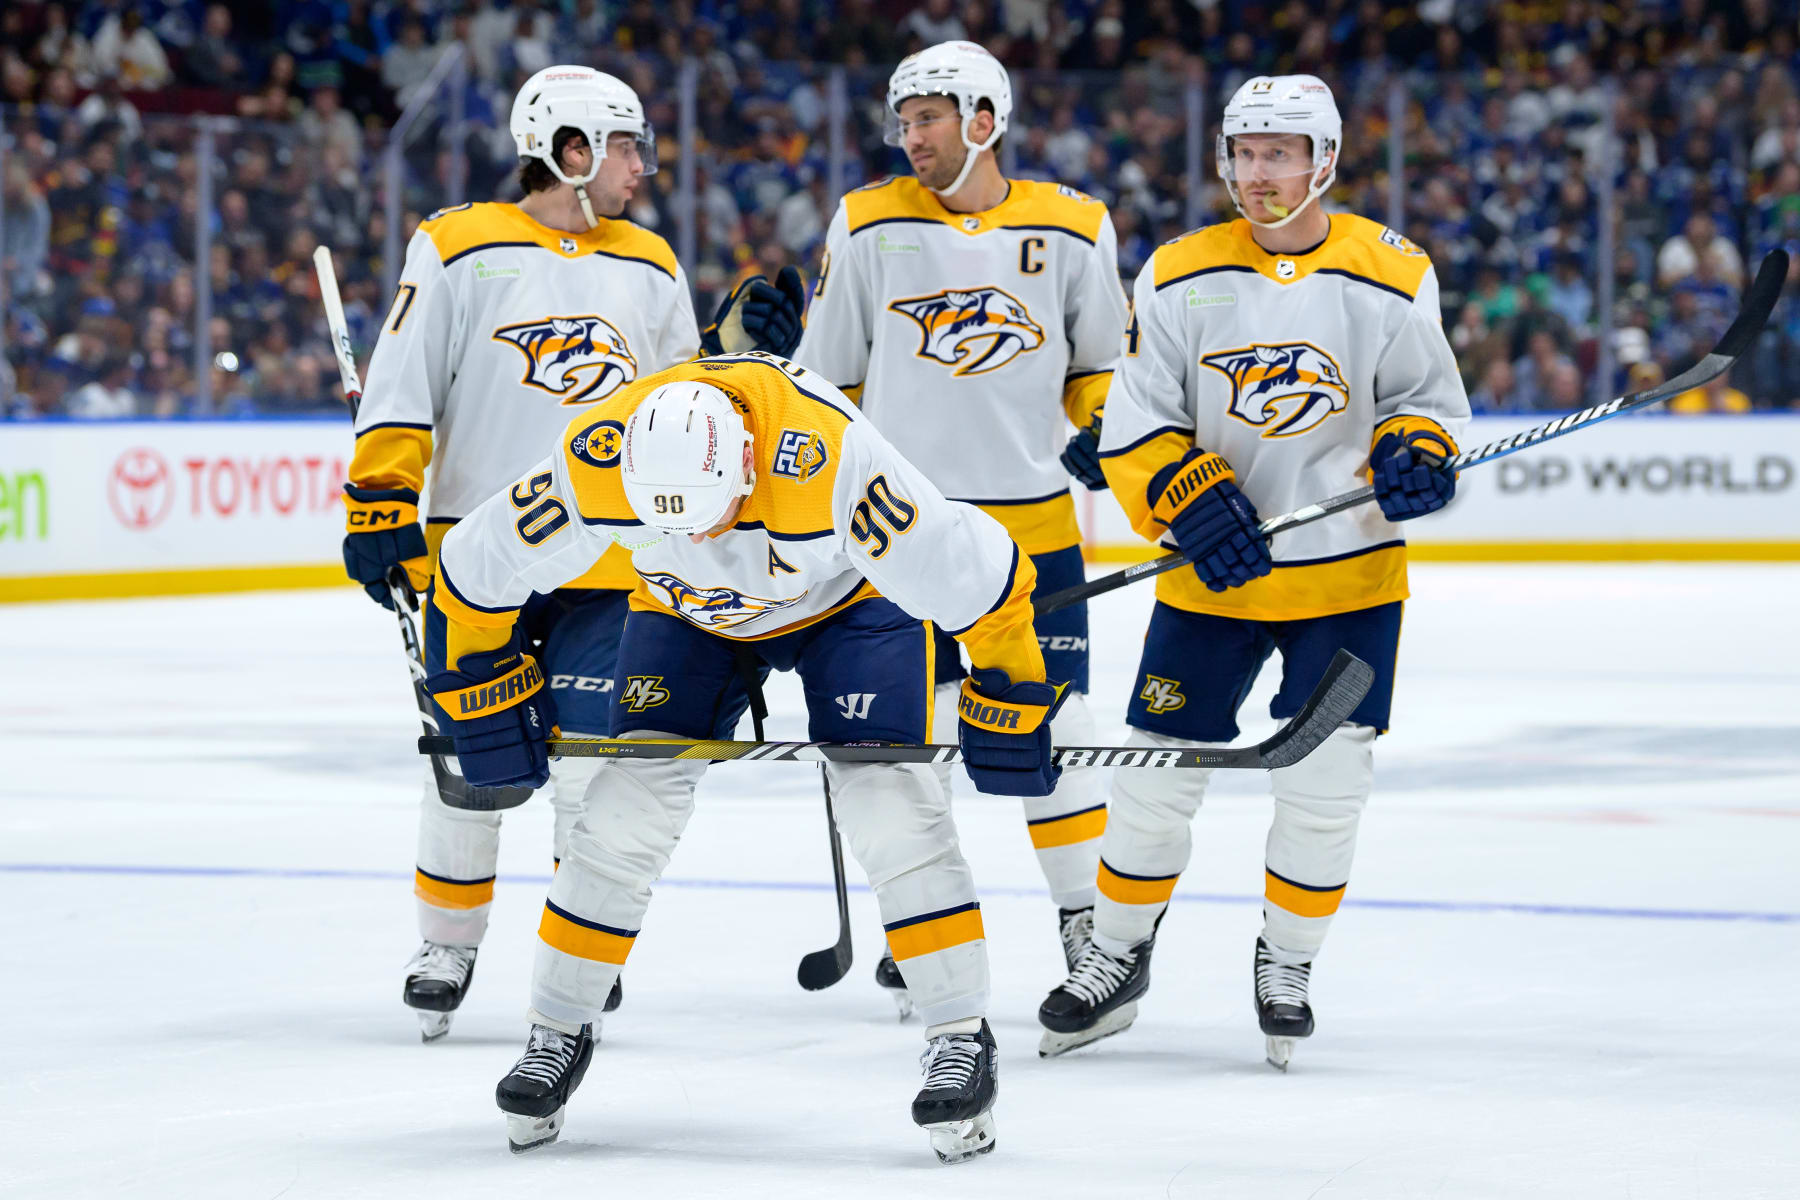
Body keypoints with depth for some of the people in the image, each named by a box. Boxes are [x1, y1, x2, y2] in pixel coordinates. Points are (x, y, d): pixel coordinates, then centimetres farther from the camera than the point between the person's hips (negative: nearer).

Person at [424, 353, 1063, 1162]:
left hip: (848, 598, -2)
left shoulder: (829, 459, -44)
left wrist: (1008, 702, -23)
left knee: (885, 802, -18)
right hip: (689, 613, 2)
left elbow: (977, 574, -32)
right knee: (627, 808, -9)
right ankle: (557, 1033, 7)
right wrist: (487, 694, -9)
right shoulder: (595, 465, -35)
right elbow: (475, 574, -17)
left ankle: (960, 1040, -9)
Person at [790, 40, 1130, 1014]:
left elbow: (1102, 358, 14)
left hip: (1032, 521, 0)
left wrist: (1100, 428, -4)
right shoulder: (868, 226, 2)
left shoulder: (1072, 230, 2)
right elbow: (826, 373, 9)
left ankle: (1087, 923, 11)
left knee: (1055, 728, -1)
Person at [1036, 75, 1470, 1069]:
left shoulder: (1391, 278, -4)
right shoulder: (1181, 278, -3)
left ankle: (1287, 962, 16)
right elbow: (1134, 428, -3)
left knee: (1325, 781, -6)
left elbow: (1431, 397, 5)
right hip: (1213, 576, 1)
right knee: (1159, 769, 2)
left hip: (1349, 574, -1)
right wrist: (1195, 503, -20)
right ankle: (1118, 959, 21)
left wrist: (1412, 450, -18)